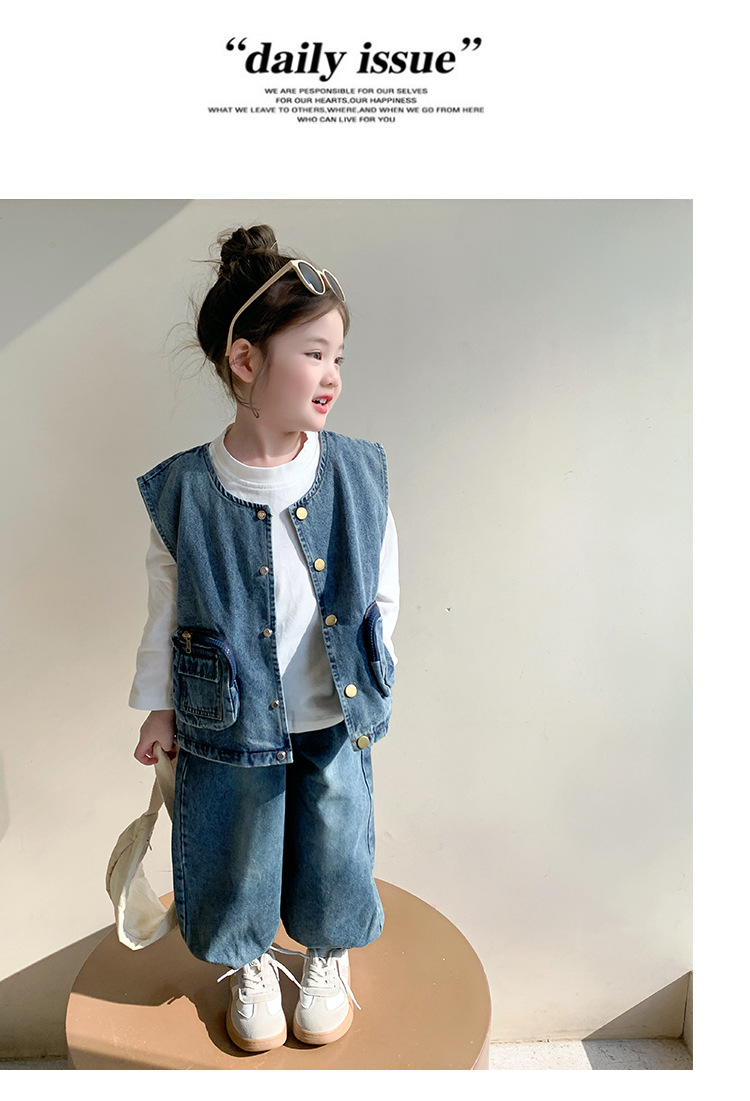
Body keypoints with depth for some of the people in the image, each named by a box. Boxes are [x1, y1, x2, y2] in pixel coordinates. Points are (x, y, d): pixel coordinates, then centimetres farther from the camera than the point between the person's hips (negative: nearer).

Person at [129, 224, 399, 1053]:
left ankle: (328, 961, 54)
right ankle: (251, 969, 54)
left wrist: (367, 678, 1)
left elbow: (383, 592, 0)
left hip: (336, 724, 2)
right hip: (227, 730, -1)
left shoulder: (357, 475, -12)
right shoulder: (183, 493, -16)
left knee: (334, 857, 20)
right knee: (236, 862, 20)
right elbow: (167, 610, -3)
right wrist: (160, 706, 5)